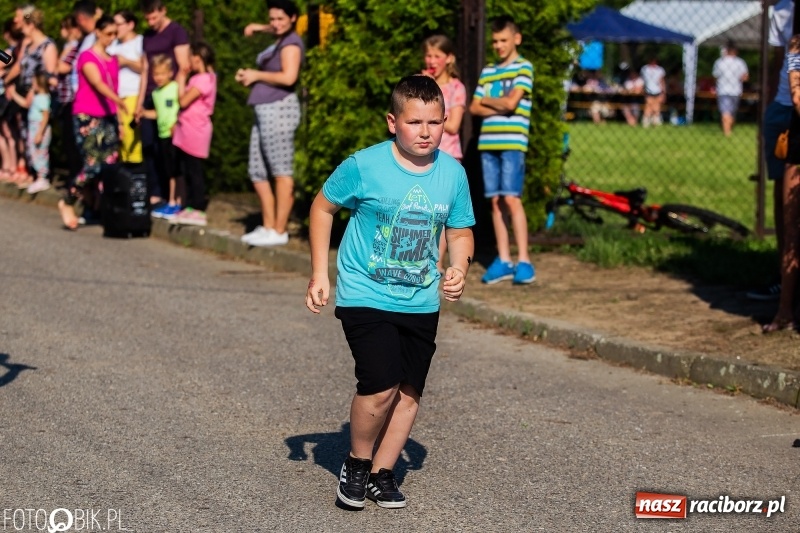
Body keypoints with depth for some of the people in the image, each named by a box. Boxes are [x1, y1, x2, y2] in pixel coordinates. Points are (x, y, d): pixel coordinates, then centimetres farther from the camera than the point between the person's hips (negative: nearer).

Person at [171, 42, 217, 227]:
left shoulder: (203, 79, -16)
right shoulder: (198, 78, 15)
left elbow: (183, 101, -19)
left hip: (195, 132, -10)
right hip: (186, 132, 10)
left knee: (194, 171, -7)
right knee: (187, 171, 12)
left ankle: (198, 211, -5)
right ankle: (191, 207, 18)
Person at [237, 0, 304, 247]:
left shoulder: (291, 42, -6)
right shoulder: (278, 42, 23)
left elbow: (288, 77, -19)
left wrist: (256, 75, -8)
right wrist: (248, 76, 8)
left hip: (279, 109, -11)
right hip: (265, 110, 11)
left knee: (281, 171, -7)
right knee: (257, 171, 11)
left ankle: (279, 231, -5)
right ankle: (268, 226, 17)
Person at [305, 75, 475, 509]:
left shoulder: (453, 174, -3)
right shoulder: (364, 166, -13)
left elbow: (461, 232, 10)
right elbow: (323, 207, 1)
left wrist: (459, 269, -11)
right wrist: (319, 274, -2)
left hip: (421, 304, 5)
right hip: (365, 297, -4)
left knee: (409, 391, 8)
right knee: (380, 387, -16)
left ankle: (381, 473, 26)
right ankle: (357, 464, 9)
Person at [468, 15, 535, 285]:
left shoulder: (523, 67, 0)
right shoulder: (487, 71, 16)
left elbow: (511, 102, -11)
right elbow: (474, 107, 10)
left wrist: (487, 100, 5)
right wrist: (498, 108, -5)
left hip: (512, 143, -5)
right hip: (488, 143, 5)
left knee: (511, 199, -11)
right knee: (496, 201, 5)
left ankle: (523, 261, -9)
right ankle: (503, 260, 9)